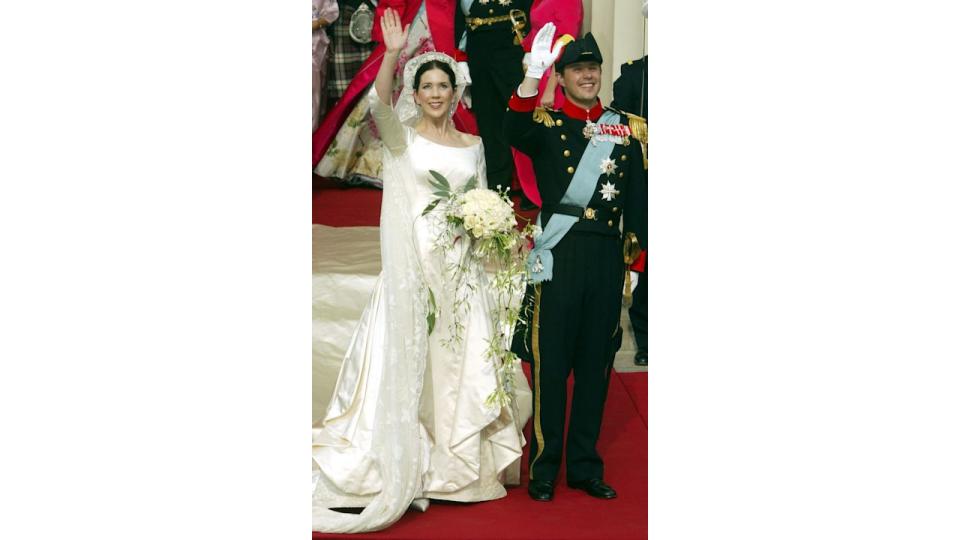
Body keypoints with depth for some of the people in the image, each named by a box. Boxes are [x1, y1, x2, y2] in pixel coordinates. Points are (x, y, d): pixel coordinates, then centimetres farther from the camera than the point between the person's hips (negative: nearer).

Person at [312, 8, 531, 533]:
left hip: (462, 268, 4)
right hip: (415, 263, -4)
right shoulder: (402, 137, 0)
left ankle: (461, 463, 19)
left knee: (464, 362, 6)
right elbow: (379, 103, -21)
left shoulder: (472, 144, 12)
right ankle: (409, 465, 10)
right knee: (411, 360, -2)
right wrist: (392, 54, -35)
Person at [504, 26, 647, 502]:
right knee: (551, 363, 1)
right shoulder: (546, 125, 2)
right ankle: (543, 468, 12)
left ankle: (585, 466, 22)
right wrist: (533, 73, -36)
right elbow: (515, 131, -22)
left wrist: (635, 256, 4)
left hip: (608, 258, 3)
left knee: (596, 363, 11)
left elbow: (637, 197, 11)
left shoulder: (624, 129, 11)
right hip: (559, 257, -3)